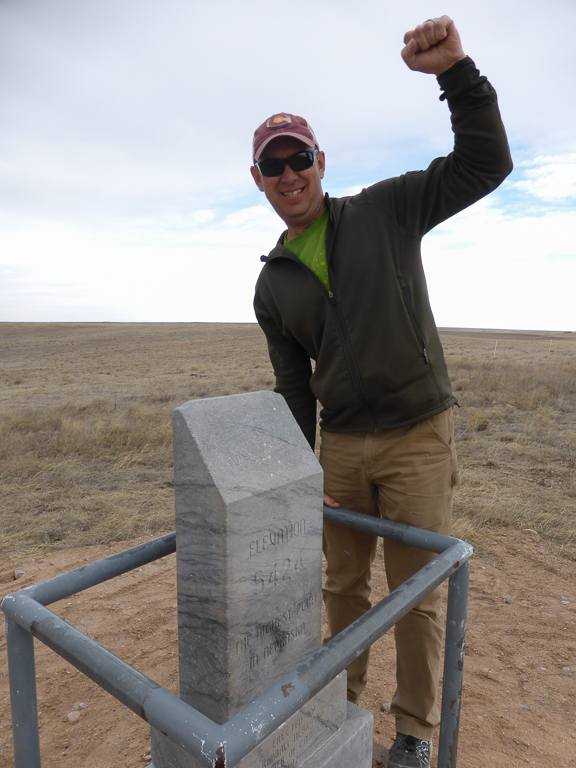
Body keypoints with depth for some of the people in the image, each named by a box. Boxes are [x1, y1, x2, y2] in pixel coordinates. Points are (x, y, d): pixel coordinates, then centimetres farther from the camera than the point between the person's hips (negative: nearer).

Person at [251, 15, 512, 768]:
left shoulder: (386, 210, -1)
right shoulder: (272, 284, 5)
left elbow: (485, 164, -6)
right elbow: (293, 385, 7)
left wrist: (456, 70, -20)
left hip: (418, 434, -3)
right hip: (342, 444, 4)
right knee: (344, 580, 17)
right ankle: (344, 692, 44)